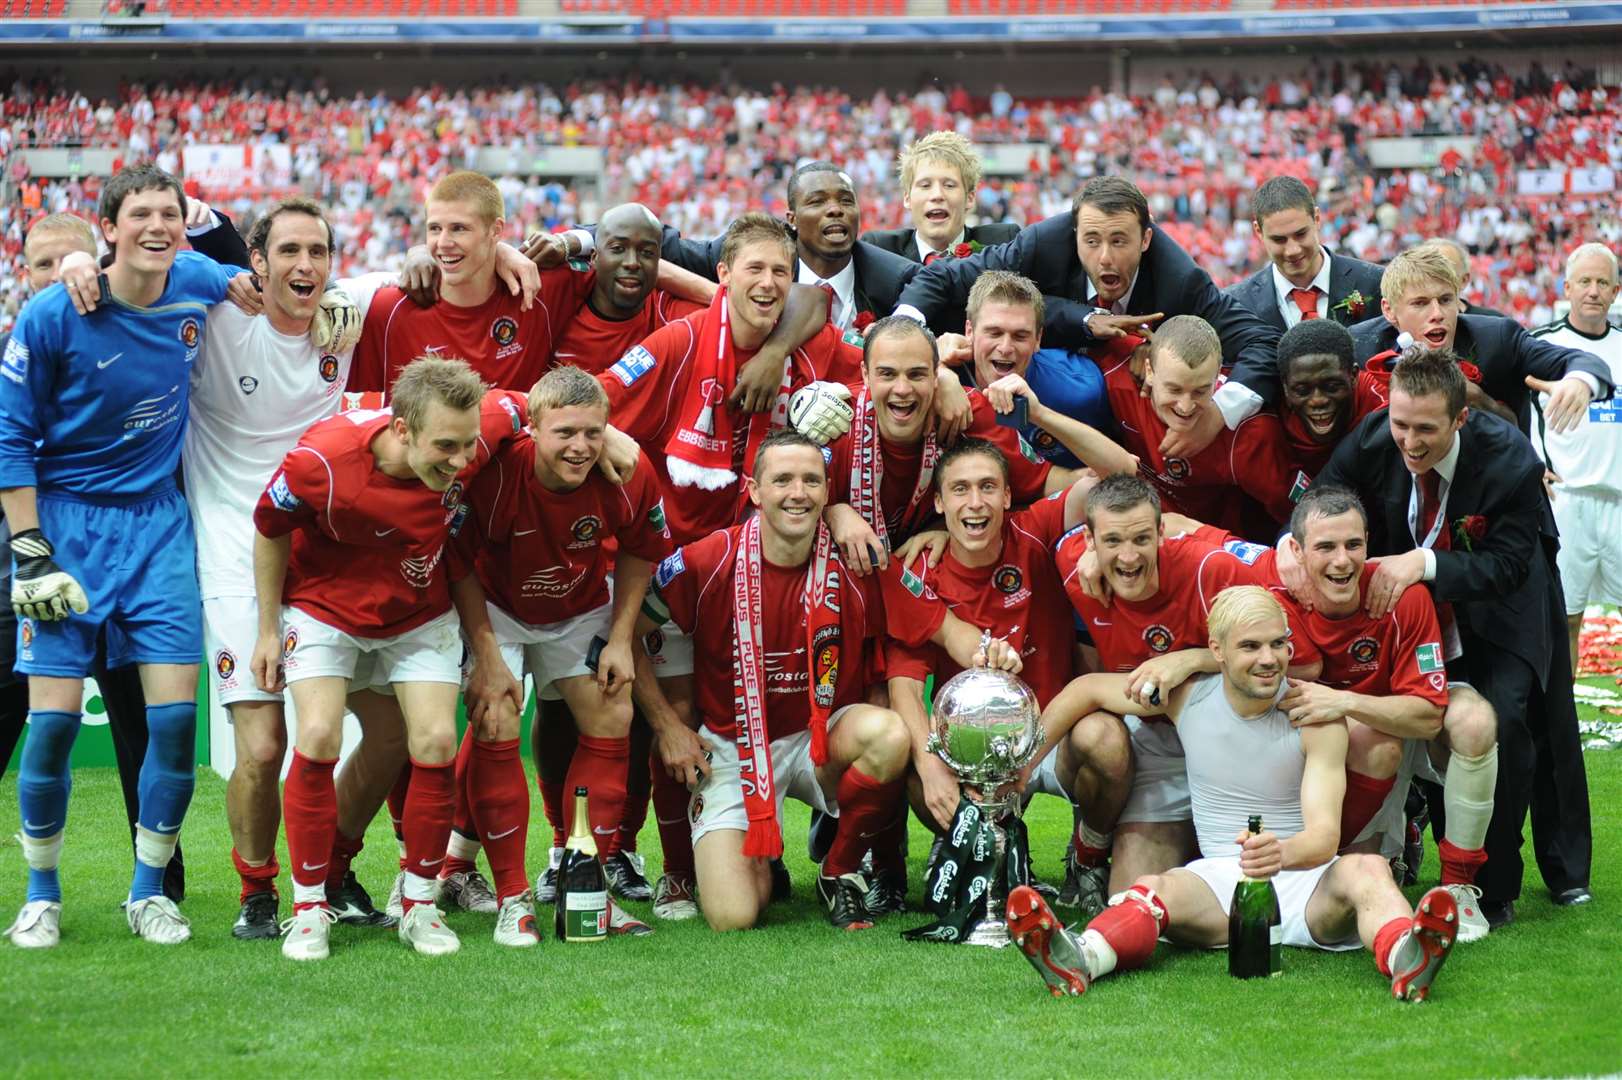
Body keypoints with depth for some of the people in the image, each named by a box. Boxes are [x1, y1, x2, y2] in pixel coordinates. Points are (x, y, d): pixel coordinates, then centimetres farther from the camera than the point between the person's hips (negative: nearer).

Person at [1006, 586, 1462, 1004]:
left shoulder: (1315, 716, -6)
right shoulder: (1187, 697, 2)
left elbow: (1324, 836, -18)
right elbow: (1086, 690, 18)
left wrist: (1283, 852, -42)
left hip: (1306, 880, -1)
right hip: (1220, 879, 2)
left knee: (1366, 870, -34)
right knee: (1153, 888, -30)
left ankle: (1406, 962, -67)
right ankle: (1079, 961, -62)